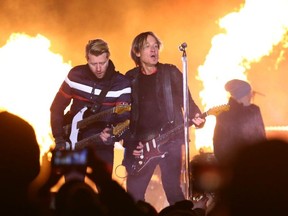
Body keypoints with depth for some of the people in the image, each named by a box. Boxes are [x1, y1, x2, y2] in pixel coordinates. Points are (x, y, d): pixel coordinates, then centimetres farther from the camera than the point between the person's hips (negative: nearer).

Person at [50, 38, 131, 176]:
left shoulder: (121, 83, -13)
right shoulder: (75, 75, -8)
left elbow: (123, 117, -21)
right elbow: (57, 107, 0)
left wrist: (114, 133, -43)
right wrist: (58, 138, -7)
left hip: (102, 144, -1)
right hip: (73, 140, 1)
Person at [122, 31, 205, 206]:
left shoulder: (171, 72, 5)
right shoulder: (130, 78, 7)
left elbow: (186, 100, 4)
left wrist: (196, 116, -17)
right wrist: (130, 144, -1)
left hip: (170, 140, -1)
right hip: (140, 144, 1)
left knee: (173, 190, -2)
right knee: (134, 194, 1)